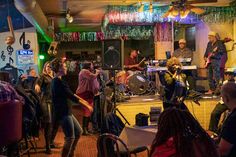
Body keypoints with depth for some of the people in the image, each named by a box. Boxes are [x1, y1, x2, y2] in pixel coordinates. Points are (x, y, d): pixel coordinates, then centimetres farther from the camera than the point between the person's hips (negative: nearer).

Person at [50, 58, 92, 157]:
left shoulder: (57, 81, 12)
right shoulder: (58, 82, -20)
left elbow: (70, 93, 20)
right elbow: (71, 96, -21)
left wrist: (82, 99, 21)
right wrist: (87, 106, -15)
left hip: (65, 112, 10)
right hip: (63, 113, -10)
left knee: (78, 131, 17)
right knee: (70, 137, -4)